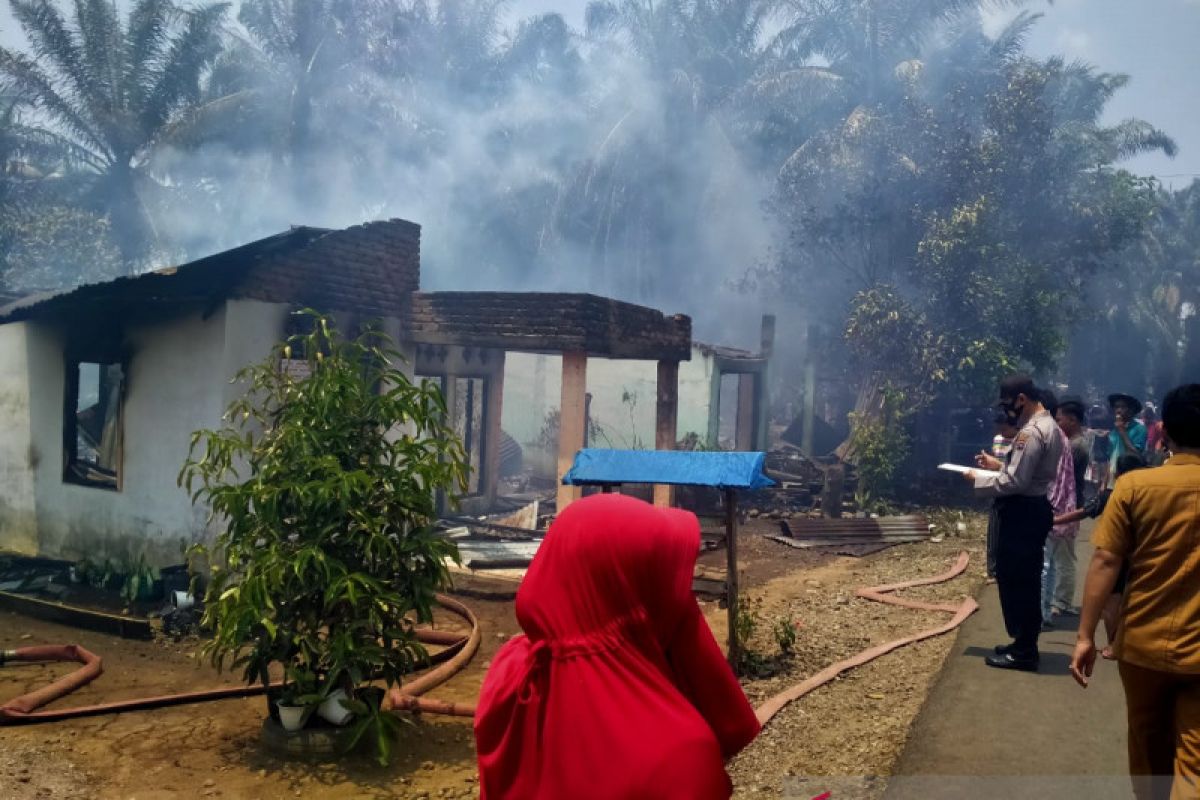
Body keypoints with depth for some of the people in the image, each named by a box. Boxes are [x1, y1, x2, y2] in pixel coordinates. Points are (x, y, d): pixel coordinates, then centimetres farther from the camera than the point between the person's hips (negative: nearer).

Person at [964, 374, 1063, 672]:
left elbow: (1015, 482, -24)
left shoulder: (1031, 432, -21)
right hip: (1035, 509, 11)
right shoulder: (1049, 426, 13)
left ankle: (1022, 652, 7)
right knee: (1026, 580, 17)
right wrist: (998, 464, 14)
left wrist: (978, 480, -14)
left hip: (1022, 513, -11)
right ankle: (1026, 644, 27)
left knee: (1014, 580, -1)